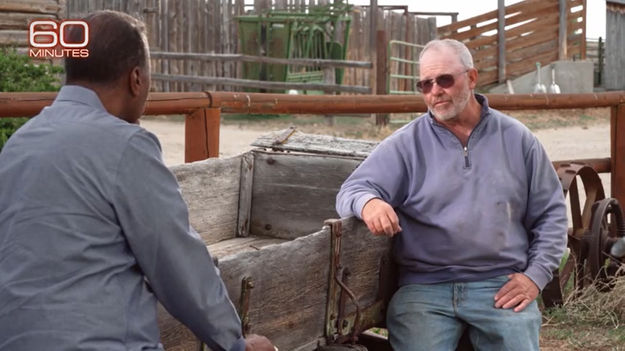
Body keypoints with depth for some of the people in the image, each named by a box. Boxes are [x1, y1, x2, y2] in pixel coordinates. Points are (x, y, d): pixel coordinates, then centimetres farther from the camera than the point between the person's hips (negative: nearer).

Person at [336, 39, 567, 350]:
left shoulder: (517, 139, 11)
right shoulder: (404, 145, 6)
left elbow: (550, 212, 15)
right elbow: (352, 191, -2)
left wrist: (536, 275, 2)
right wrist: (368, 202, -27)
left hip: (502, 286, 1)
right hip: (424, 288, -1)